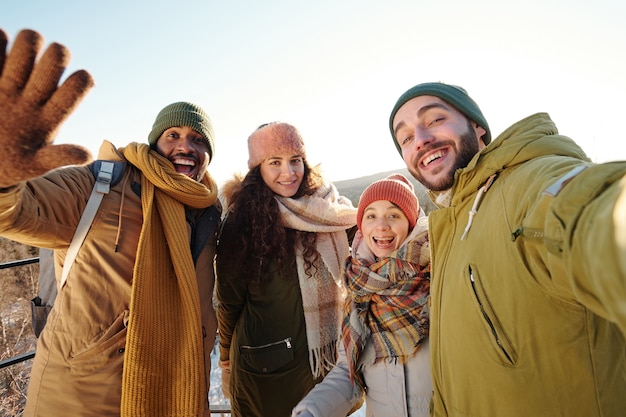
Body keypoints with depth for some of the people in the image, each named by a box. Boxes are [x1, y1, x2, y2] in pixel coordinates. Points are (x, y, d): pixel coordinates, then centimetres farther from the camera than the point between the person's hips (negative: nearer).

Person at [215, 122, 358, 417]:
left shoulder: (332, 210, -5)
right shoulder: (244, 220, -13)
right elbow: (230, 300, -4)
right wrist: (228, 356, 6)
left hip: (332, 358, 4)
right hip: (267, 368, -3)